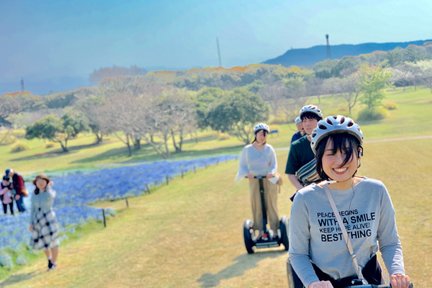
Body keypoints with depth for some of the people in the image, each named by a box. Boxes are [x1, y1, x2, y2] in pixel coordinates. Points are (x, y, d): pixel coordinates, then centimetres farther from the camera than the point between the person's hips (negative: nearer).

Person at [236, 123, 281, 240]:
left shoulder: (269, 149, 0)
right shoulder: (247, 149, 2)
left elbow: (274, 164, 1)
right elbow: (242, 165, 4)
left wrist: (272, 172, -20)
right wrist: (247, 173, -15)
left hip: (269, 180, -1)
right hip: (254, 180, 1)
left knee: (271, 204, 2)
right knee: (256, 205, -1)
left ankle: (274, 230, 10)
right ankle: (260, 231, 6)